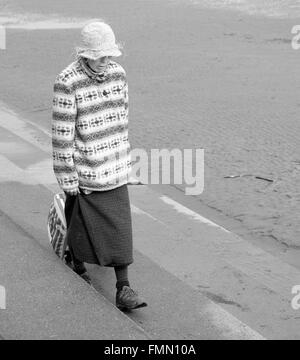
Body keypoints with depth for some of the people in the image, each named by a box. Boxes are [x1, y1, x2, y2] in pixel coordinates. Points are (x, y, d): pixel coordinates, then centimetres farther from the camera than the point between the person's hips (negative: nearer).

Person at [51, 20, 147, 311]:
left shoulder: (118, 73, -1)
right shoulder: (67, 82, -19)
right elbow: (62, 133, -16)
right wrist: (67, 178, -14)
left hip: (115, 169, 5)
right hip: (84, 169, -4)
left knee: (119, 226, 2)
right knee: (81, 224, 14)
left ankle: (123, 289, 6)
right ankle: (78, 269, 39)